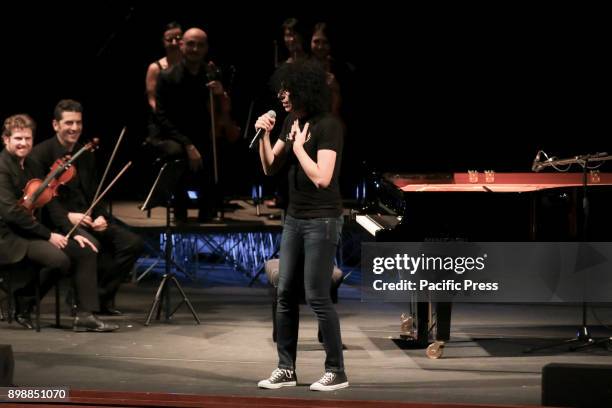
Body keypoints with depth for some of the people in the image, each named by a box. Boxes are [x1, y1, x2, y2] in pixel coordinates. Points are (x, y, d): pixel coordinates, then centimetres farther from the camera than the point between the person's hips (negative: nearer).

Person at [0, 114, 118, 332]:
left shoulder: (32, 166, 15)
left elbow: (49, 203, 16)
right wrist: (48, 234, -19)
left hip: (33, 232, 9)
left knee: (85, 251, -7)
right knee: (59, 259, -29)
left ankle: (85, 316, -9)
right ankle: (23, 303, -7)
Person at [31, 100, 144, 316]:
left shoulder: (86, 155, 16)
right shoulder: (41, 154, -5)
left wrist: (101, 216, -4)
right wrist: (68, 216, -24)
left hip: (88, 219, 7)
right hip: (59, 222, -7)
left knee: (133, 243, -13)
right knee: (91, 245, -36)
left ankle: (102, 295, -3)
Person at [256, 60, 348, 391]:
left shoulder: (328, 126, -16)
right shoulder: (292, 121, 8)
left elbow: (321, 178, -23)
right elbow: (270, 167, 11)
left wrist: (298, 145, -15)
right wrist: (264, 135, -4)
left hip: (322, 221, -8)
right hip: (294, 218, 8)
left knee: (317, 296, -7)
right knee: (285, 294, 8)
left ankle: (336, 372, 3)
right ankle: (286, 369, 15)